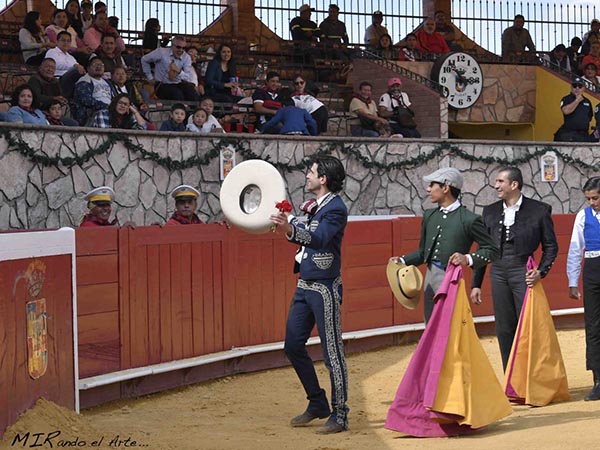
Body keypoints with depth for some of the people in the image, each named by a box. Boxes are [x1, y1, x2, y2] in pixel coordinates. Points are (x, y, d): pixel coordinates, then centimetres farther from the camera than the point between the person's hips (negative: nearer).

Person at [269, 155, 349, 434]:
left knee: (332, 352, -4)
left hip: (324, 288, -10)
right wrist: (288, 223, 14)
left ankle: (339, 415, 3)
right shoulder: (316, 206, 13)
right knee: (293, 346, 12)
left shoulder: (336, 208, -14)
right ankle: (317, 404, 25)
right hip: (304, 285, 10)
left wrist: (291, 229, -44)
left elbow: (320, 238, -29)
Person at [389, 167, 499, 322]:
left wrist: (468, 259, -20)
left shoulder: (469, 219, -7)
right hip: (430, 278, 7)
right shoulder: (429, 215, 14)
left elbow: (491, 250, -6)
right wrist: (404, 261, 6)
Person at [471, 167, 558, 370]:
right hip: (499, 274, 4)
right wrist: (476, 284, 11)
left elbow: (551, 246, 4)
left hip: (523, 274, -4)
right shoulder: (490, 212, 12)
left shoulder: (539, 210, 0)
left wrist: (541, 271, -11)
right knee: (504, 330, 6)